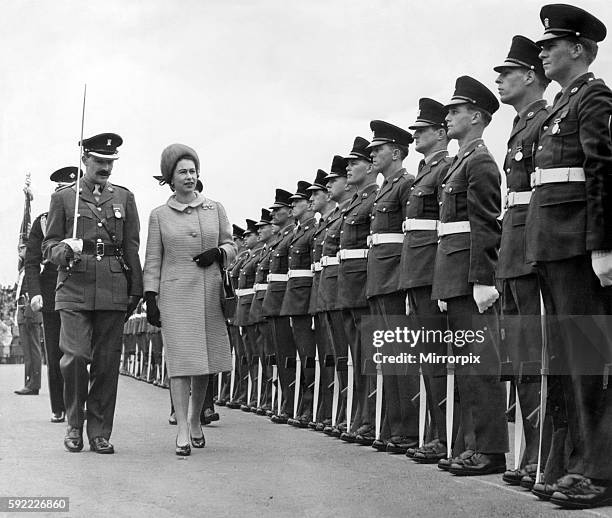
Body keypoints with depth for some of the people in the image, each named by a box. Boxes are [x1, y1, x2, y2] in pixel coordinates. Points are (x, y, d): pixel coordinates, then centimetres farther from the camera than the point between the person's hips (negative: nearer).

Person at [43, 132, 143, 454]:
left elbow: (132, 248, 14)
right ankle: (74, 424, 9)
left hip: (113, 290, 2)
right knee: (75, 356, -12)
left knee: (107, 363, 1)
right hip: (74, 288, -2)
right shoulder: (63, 198, 9)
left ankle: (100, 433, 11)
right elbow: (49, 245, 9)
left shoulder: (124, 198, 14)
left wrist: (136, 290, 9)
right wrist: (62, 252, -14)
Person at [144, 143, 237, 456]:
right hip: (175, 293, -2)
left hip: (210, 292, 3)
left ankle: (196, 421, 26)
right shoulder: (159, 215, 5)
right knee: (180, 359, -10)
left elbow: (231, 247, 15)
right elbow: (152, 260, 4)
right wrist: (150, 298, -2)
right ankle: (182, 429, -8)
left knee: (205, 361, 7)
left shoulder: (215, 209, 9)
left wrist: (218, 253, -7)